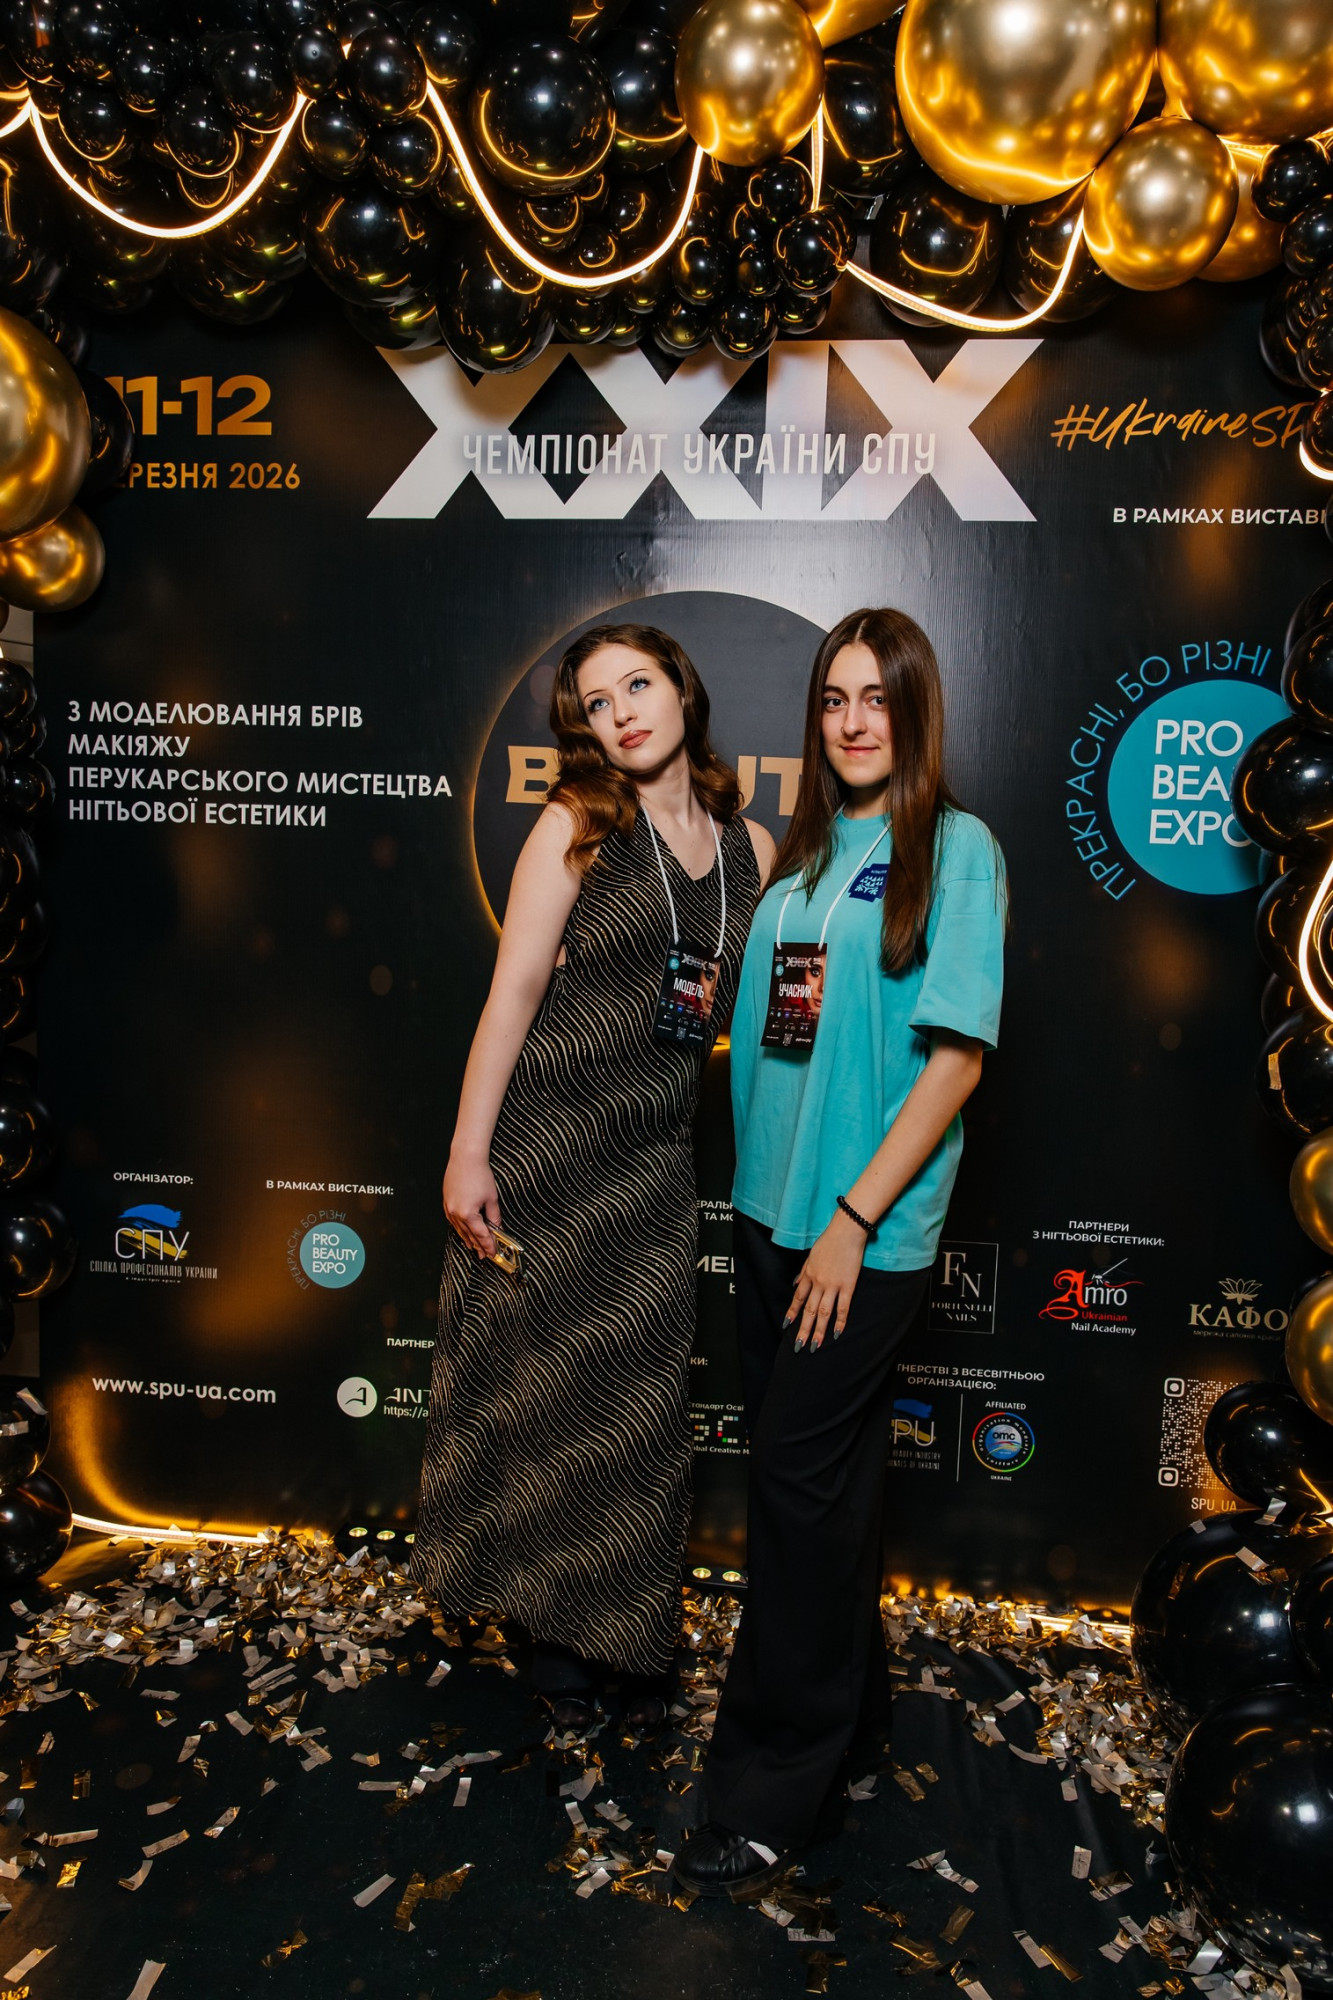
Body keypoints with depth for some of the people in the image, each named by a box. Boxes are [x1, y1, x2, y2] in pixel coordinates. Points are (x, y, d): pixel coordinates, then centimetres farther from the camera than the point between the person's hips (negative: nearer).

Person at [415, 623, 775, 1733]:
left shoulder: (750, 847, 8)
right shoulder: (580, 821, -4)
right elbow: (515, 987, -9)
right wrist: (468, 1150, -13)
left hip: (655, 1155, 3)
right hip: (546, 1131, -3)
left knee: (639, 1396, 10)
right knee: (540, 1376, 8)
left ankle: (630, 1631, 33)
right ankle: (554, 1628, 31)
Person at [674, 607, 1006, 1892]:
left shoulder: (956, 848, -8)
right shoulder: (802, 853, 11)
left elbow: (955, 1054, -13)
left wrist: (853, 1219, -15)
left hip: (867, 1228, -6)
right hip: (770, 1206, 6)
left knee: (802, 1474, 0)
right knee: (808, 1464, 16)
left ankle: (777, 1791, 17)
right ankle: (845, 1693, 38)